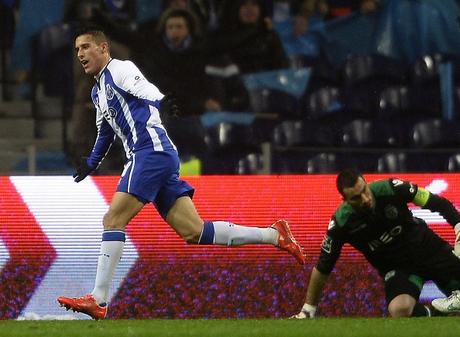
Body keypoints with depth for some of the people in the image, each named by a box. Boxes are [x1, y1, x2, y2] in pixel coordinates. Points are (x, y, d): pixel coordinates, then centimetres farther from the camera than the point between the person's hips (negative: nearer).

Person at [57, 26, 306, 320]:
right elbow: (106, 131, 43)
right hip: (144, 157, 9)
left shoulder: (119, 69, -2)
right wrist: (91, 163, 52)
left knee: (113, 220, -13)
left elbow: (147, 92, -20)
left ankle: (98, 301, -17)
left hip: (152, 151, -9)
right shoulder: (98, 91, 26)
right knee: (193, 232, 2)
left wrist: (161, 103, -39)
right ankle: (274, 235, 4)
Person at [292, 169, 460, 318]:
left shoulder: (390, 189, -20)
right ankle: (427, 314, -1)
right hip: (396, 268, -1)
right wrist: (307, 311, -8)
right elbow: (323, 267, -10)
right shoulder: (341, 222, -19)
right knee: (400, 309, -31)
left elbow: (437, 203, -8)